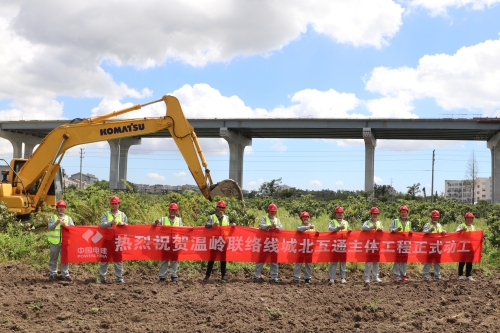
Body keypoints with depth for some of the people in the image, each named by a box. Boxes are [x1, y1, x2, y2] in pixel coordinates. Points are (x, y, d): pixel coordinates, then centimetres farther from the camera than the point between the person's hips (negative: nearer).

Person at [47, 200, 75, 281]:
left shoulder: (68, 218, 12)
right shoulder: (53, 217, 7)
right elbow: (50, 228, -5)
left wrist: (65, 225, -13)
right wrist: (56, 222, -20)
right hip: (55, 242, -1)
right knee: (53, 259, 4)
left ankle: (65, 274, 10)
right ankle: (52, 274, 12)